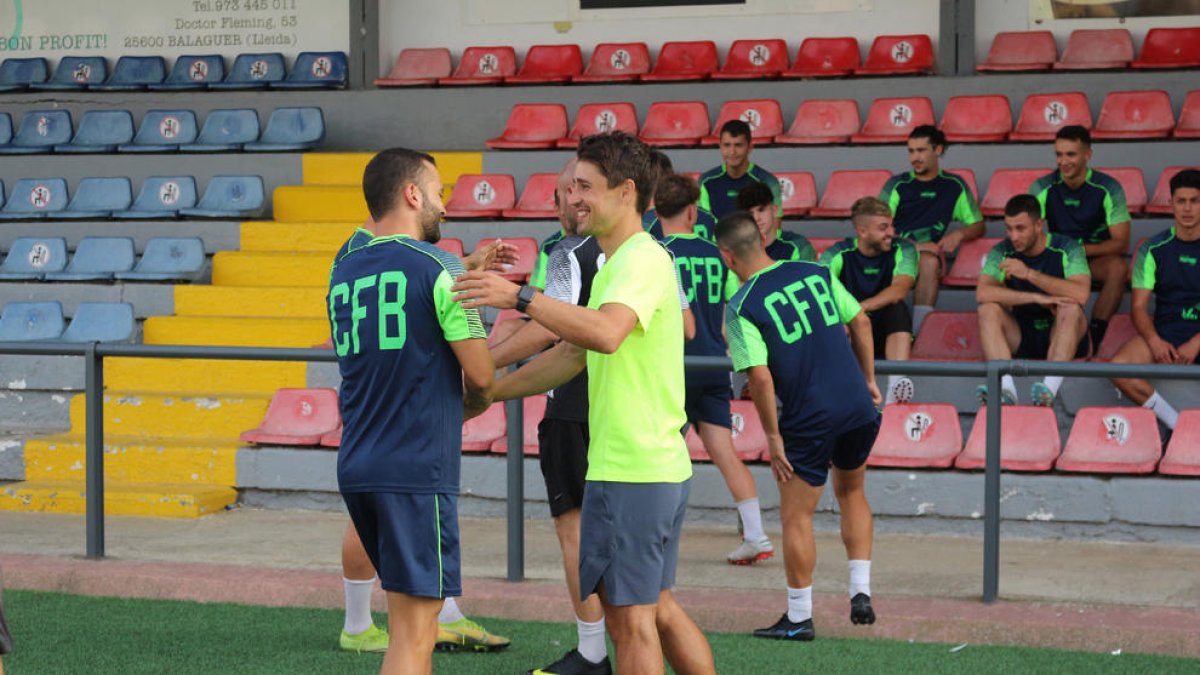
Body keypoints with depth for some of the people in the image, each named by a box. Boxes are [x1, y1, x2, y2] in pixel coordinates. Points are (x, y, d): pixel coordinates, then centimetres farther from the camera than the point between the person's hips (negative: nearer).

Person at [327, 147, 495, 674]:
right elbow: (480, 376, -9)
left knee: (407, 616, 20)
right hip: (417, 472, -7)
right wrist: (473, 406, 14)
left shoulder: (343, 267, 11)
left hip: (356, 468, 7)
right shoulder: (436, 266, -9)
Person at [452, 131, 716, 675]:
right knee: (658, 609, 16)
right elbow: (572, 354, 23)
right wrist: (486, 394, 23)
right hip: (658, 467, 10)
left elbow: (606, 333, -34)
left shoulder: (642, 259, -15)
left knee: (628, 615, -3)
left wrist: (519, 297, -34)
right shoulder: (615, 266, 17)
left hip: (632, 471, -10)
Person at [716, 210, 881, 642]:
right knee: (851, 492, 25)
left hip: (809, 420, -5)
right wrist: (869, 380, 20)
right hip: (858, 406, 5)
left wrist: (773, 436, -7)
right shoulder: (815, 273, 5)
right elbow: (861, 322, 10)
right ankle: (861, 593, 19)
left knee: (796, 514, 7)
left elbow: (760, 377, -16)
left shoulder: (741, 307, -11)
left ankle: (799, 617, 13)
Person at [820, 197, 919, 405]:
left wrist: (860, 308, -38)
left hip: (889, 333, 0)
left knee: (898, 309, -31)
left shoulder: (903, 250, -3)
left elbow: (899, 290, -22)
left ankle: (897, 385, -47)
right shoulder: (838, 254, -4)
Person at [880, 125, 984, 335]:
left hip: (929, 254, 0)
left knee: (930, 262, -36)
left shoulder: (954, 186, 18)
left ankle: (919, 332, -43)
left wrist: (958, 235, -1)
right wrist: (914, 246, -10)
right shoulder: (896, 185, 14)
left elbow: (978, 226, 22)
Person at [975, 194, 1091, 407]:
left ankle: (1050, 388, -48)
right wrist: (1037, 298, -29)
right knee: (988, 310, -23)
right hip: (1020, 336, 2)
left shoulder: (1066, 248, -10)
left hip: (1061, 334, -2)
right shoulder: (1002, 252, -4)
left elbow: (1081, 294, -28)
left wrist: (1030, 274, -30)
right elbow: (982, 293, -22)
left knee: (1071, 308, -33)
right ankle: (1005, 389, -42)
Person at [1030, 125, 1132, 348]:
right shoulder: (1042, 188, -7)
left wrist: (1081, 250, -28)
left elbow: (1121, 243, -12)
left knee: (1118, 267, -36)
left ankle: (1095, 336, -27)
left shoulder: (1109, 188, -11)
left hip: (1098, 257, -1)